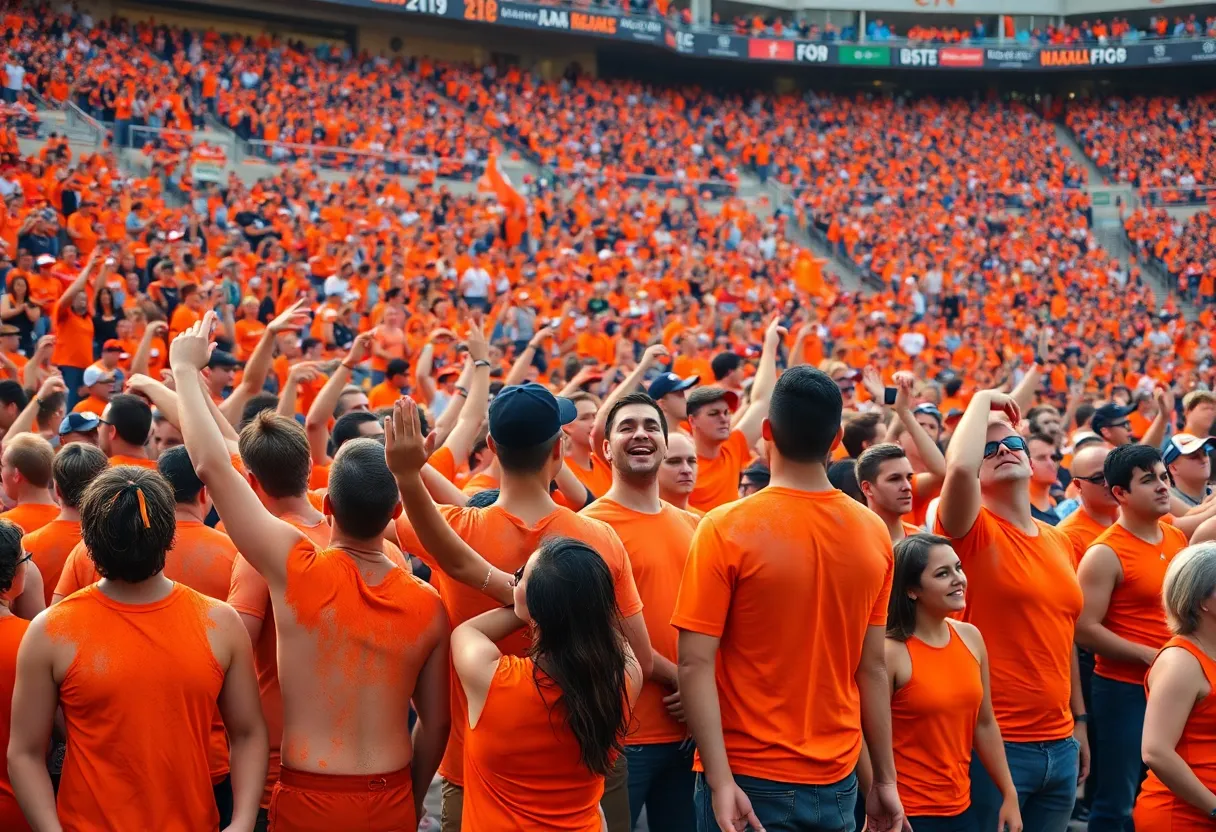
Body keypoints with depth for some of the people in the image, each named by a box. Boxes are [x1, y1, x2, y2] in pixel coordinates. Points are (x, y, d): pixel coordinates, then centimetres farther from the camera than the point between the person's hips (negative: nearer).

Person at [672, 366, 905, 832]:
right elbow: (873, 668, 2)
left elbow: (696, 663, -17)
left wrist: (721, 781, -15)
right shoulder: (874, 534, -2)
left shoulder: (726, 529, -13)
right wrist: (885, 781, 8)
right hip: (837, 782, 4)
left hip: (748, 779, -3)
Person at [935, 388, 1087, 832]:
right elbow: (958, 467, -29)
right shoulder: (973, 533, -8)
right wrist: (983, 400, -14)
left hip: (1059, 743, 6)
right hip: (994, 742, -6)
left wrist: (1079, 722, 18)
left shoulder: (1059, 541, 12)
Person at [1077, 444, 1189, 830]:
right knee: (1117, 801, 0)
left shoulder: (1177, 537, 7)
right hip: (1125, 690, -7)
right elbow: (1085, 629, -18)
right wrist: (1149, 656, -19)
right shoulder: (1105, 553, -14)